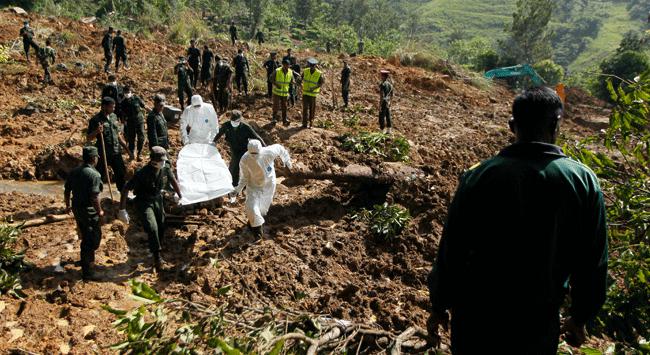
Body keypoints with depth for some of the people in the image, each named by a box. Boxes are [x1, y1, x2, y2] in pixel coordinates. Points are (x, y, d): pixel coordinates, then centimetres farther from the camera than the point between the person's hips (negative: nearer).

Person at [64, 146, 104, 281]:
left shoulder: (74, 172, 2)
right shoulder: (94, 175, -21)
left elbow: (66, 191, 9)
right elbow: (94, 197, -24)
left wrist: (68, 205, 24)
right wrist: (100, 211, -10)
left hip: (77, 209, 8)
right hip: (89, 212, -8)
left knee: (85, 236, 27)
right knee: (93, 239, 3)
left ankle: (87, 259, 47)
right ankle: (87, 272, 5)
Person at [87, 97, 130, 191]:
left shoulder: (114, 116, 8)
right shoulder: (95, 119, -10)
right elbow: (88, 138, -7)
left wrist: (127, 149, 14)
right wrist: (96, 132, -27)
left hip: (116, 152, 6)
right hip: (103, 153, -6)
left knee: (121, 174, 13)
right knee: (100, 176, 2)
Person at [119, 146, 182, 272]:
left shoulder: (166, 168, -13)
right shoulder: (142, 173, -29)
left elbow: (173, 181, 9)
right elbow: (126, 189, -26)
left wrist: (180, 196, 15)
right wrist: (122, 210, -27)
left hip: (157, 199, 6)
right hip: (143, 202, -6)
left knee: (161, 228, 11)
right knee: (152, 228, -18)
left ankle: (158, 254, 32)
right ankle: (157, 258, -6)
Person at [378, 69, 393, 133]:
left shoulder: (382, 84, -17)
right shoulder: (390, 84, 9)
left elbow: (382, 96, -21)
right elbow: (391, 95, 15)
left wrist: (380, 105, -19)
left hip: (383, 102, -8)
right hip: (388, 103, 8)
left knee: (382, 117, -4)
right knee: (388, 116, 13)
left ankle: (382, 130, -2)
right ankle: (388, 130, 20)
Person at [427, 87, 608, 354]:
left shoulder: (479, 175, -17)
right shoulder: (583, 181, -12)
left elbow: (452, 249, -12)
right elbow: (592, 261, -4)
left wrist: (440, 305, 3)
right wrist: (580, 317, 11)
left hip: (477, 313, -1)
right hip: (539, 319, 1)